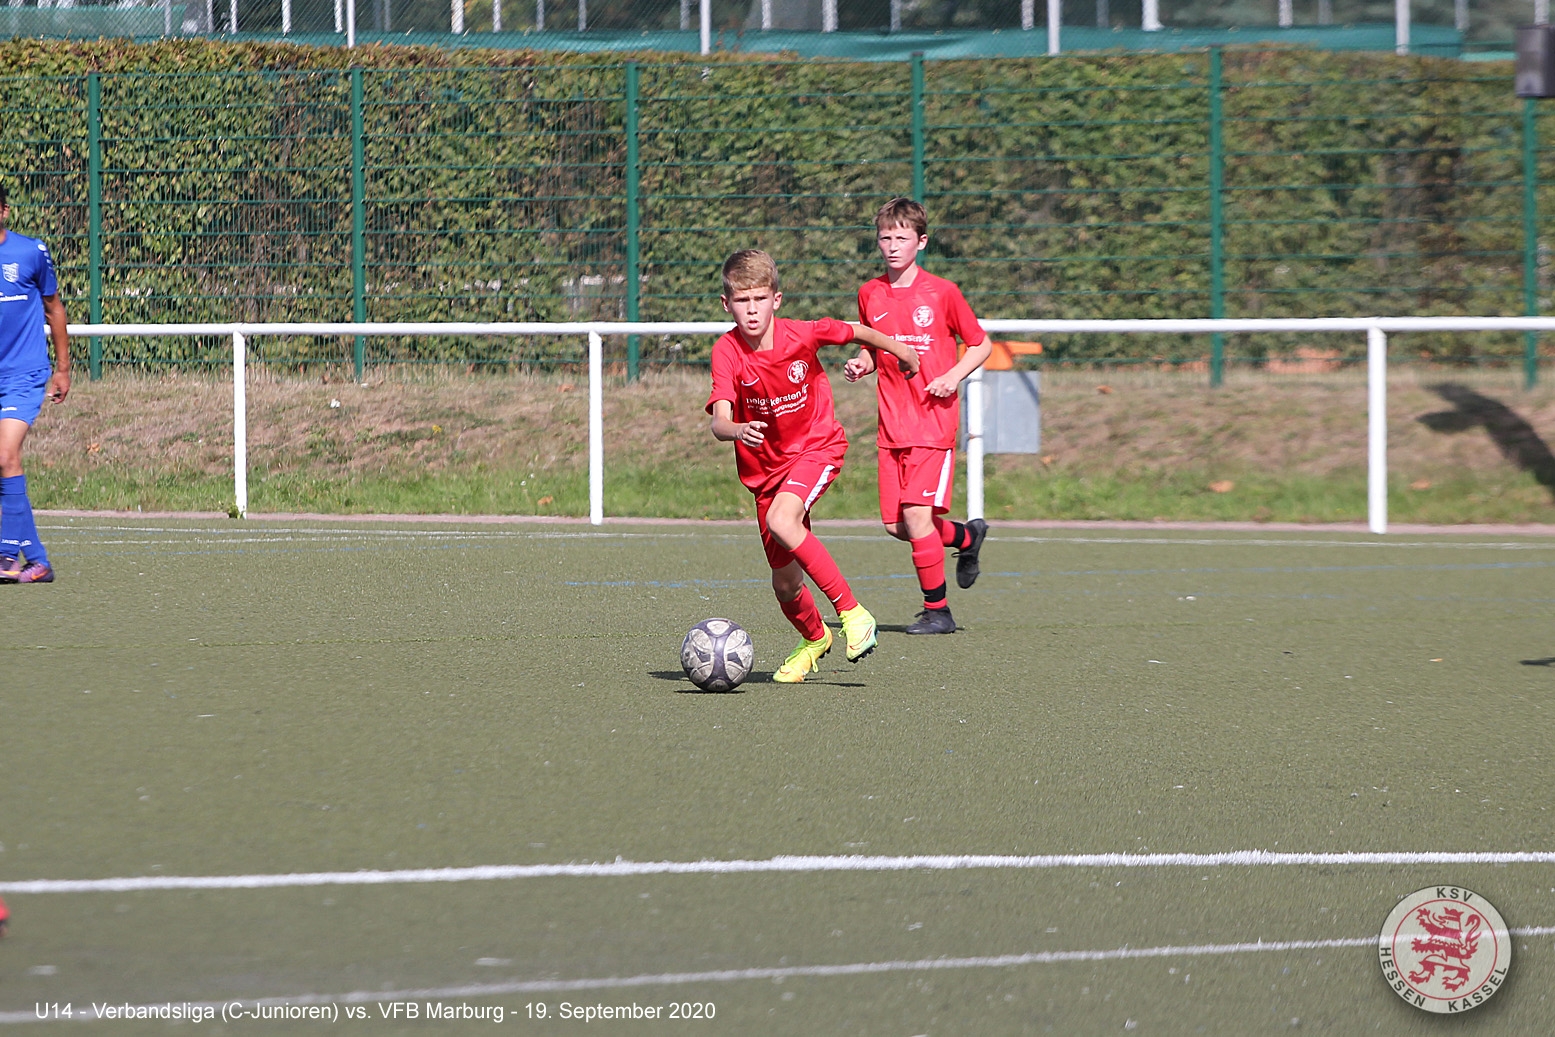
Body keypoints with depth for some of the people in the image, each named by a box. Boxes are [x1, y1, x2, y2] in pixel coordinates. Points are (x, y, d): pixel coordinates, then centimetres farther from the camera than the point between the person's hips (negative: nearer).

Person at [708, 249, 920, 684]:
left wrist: (898, 348, 20)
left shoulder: (802, 335, -19)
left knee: (781, 521, -33)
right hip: (764, 465, 3)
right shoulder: (727, 352, -18)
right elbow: (719, 422, -30)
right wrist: (737, 430, -53)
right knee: (784, 584, 8)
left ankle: (853, 613, -25)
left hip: (817, 447, -3)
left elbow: (857, 333, 2)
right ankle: (814, 639, 41)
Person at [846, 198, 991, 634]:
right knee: (897, 526, 3)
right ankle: (967, 537, 32)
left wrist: (952, 377, -12)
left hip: (933, 420, -5)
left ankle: (937, 610, -1)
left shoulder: (941, 293, -5)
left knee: (916, 515, -15)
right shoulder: (870, 295, 7)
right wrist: (859, 365, -2)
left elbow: (981, 345, 4)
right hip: (892, 425, 5)